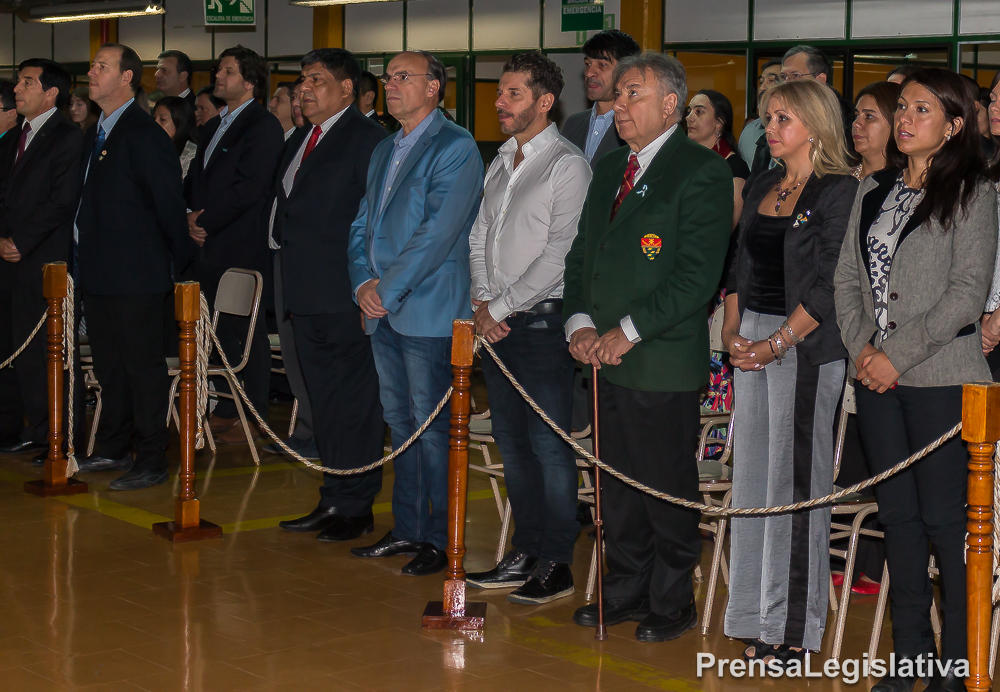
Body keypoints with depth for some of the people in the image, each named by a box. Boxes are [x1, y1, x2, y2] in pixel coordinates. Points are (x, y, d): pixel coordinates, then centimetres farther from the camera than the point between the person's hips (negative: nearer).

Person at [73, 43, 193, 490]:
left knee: (143, 365, -2)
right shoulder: (97, 134, 14)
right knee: (108, 364, 17)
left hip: (135, 273, -9)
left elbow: (169, 202, -13)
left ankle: (152, 461, 4)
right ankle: (112, 449, 29)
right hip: (99, 271, 9)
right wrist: (86, 259, 14)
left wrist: (181, 261, -8)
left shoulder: (144, 134, -14)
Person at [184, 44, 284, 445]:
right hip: (211, 247, 8)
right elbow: (195, 178, 21)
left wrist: (206, 222, -12)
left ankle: (253, 418, 4)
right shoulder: (214, 127, 20)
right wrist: (192, 215, 1)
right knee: (220, 331, 11)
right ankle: (225, 410, 20)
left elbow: (248, 187, -17)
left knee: (248, 333, -3)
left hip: (243, 249, -8)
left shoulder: (263, 127, -9)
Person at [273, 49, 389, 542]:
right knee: (324, 403, 14)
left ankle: (357, 506, 5)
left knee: (355, 403, -2)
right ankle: (333, 500, 23)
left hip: (347, 297, -9)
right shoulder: (299, 141, 18)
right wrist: (287, 278, 16)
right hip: (305, 295, 9)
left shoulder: (367, 138, -9)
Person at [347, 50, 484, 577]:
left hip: (429, 312, -8)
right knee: (400, 422, 13)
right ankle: (407, 529, 21)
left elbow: (439, 231, -17)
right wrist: (362, 282, 1)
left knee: (431, 427, -4)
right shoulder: (383, 152, 18)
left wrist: (388, 289, -15)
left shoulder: (456, 148, -9)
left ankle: (439, 540, 5)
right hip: (384, 313, 8)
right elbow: (363, 226, 19)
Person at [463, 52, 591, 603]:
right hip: (495, 324, 8)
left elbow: (560, 253, -15)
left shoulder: (567, 165, -9)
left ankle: (556, 565, 3)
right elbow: (479, 237, 17)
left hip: (541, 322, -8)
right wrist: (482, 303, 2)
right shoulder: (501, 162, 16)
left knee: (550, 445, -4)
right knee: (512, 443, 11)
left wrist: (505, 306, -12)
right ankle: (525, 553, 20)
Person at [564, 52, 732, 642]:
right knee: (618, 484, 15)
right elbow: (582, 255, 18)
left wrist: (629, 330, -17)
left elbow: (698, 276, -16)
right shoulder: (610, 170, 16)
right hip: (606, 357, 7)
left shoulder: (702, 172, -9)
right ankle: (626, 592, 27)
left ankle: (673, 603, 16)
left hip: (665, 364, -7)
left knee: (668, 488, 2)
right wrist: (580, 322, 1)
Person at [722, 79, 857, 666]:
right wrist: (732, 329, 2)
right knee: (753, 474, 8)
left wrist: (777, 344, -17)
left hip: (805, 345, -7)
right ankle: (760, 620, 15)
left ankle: (795, 628, 4)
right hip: (753, 340, 7)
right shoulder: (764, 187, 15)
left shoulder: (838, 192, -8)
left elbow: (828, 285, -14)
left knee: (796, 479, -4)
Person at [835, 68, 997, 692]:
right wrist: (862, 347, -3)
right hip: (877, 380, 6)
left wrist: (898, 354, -14)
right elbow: (847, 278, 12)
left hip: (940, 381, -6)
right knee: (898, 514, 10)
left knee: (945, 518, -3)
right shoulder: (873, 192, 13)